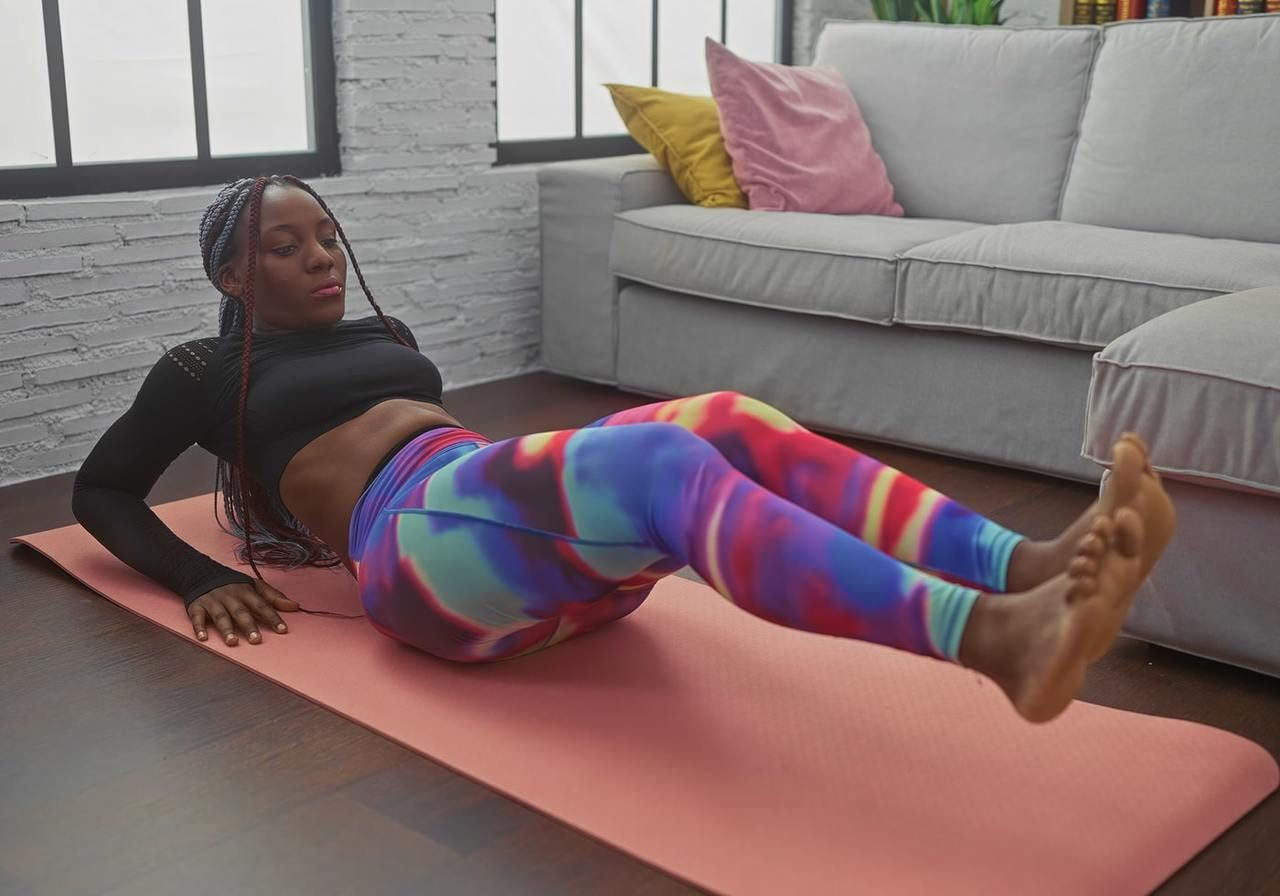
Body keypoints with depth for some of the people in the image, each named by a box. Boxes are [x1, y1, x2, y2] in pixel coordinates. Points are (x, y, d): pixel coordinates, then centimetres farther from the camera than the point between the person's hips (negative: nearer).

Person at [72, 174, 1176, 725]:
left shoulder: (379, 334, 35)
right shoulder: (204, 371, 19)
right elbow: (101, 487, 21)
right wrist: (199, 581, 5)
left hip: (549, 557, 7)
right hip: (420, 540, -7)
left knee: (729, 421, -24)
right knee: (660, 455, -36)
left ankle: (1030, 568, -44)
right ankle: (993, 637, -59)